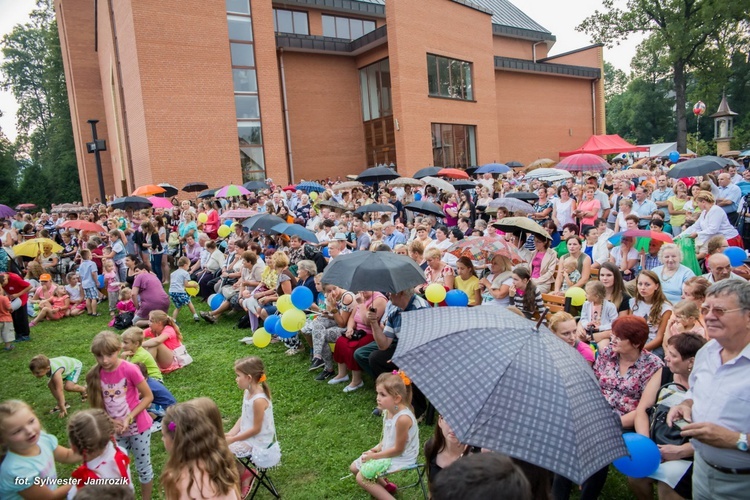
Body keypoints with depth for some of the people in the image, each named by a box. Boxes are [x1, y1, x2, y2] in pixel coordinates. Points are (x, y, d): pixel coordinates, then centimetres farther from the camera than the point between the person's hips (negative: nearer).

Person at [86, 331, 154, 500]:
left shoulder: (129, 369, -21)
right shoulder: (96, 375, -10)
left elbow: (148, 396, -14)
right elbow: (98, 404, 2)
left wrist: (129, 418, -20)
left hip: (138, 427, -3)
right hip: (117, 430, 3)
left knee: (143, 467, 13)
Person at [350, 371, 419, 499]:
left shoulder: (403, 418, -33)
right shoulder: (389, 410, -7)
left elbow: (398, 450, -23)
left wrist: (374, 456, -15)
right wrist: (377, 448, -4)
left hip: (400, 458, -9)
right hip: (388, 451, 9)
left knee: (361, 478, -12)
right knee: (354, 467, 14)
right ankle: (385, 486, 29)